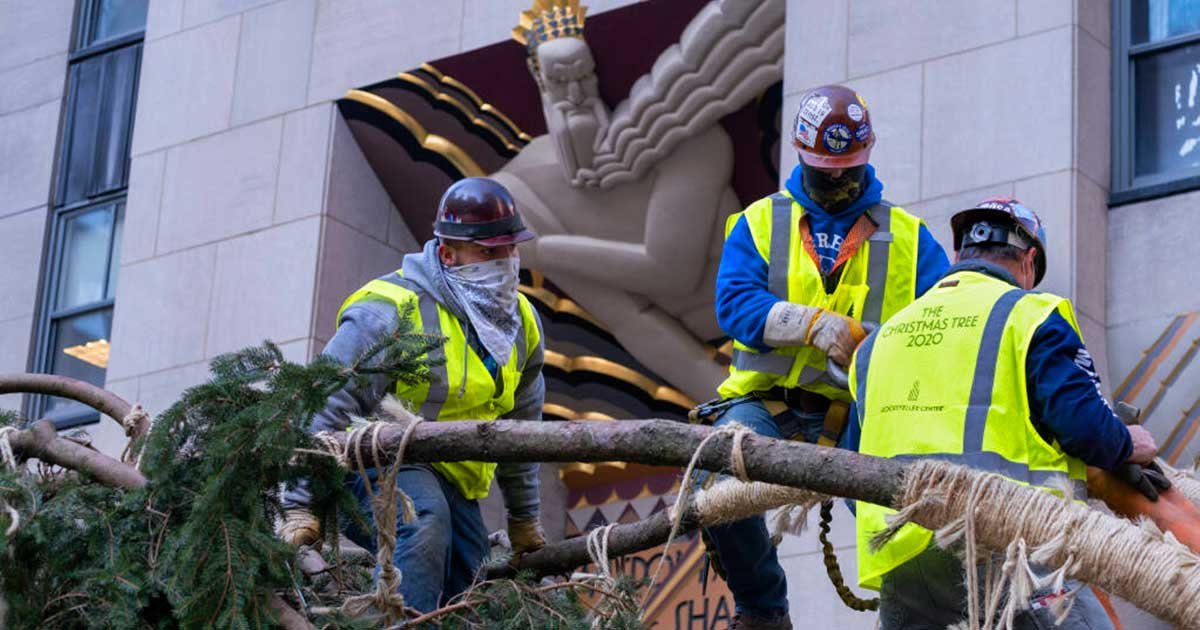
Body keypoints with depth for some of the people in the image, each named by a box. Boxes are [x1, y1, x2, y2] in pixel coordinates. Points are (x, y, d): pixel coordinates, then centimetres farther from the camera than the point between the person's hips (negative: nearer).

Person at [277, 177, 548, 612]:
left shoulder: (522, 322, 6)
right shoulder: (393, 311, -19)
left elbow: (520, 428, 19)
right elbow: (325, 412, -21)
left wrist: (524, 518, 25)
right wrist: (300, 506, -25)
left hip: (454, 483, 8)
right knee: (425, 517, -36)